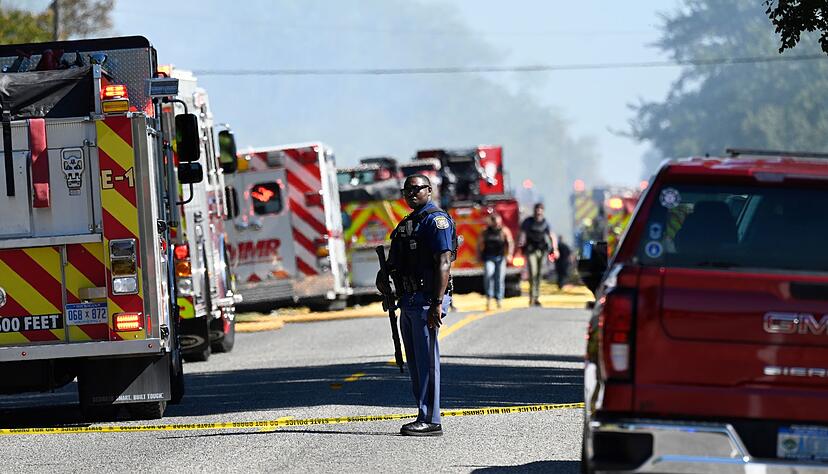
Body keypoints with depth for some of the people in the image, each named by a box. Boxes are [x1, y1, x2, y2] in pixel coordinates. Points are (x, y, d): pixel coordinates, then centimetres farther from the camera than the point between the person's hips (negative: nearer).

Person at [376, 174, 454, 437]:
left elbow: (443, 263, -18)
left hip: (426, 300, -10)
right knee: (414, 362, 12)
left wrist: (437, 304, -24)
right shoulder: (408, 223, 19)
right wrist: (384, 274, 7)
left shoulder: (436, 220, -10)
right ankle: (425, 417, 17)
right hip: (408, 301, 10)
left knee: (426, 360, -9)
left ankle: (430, 421, -8)